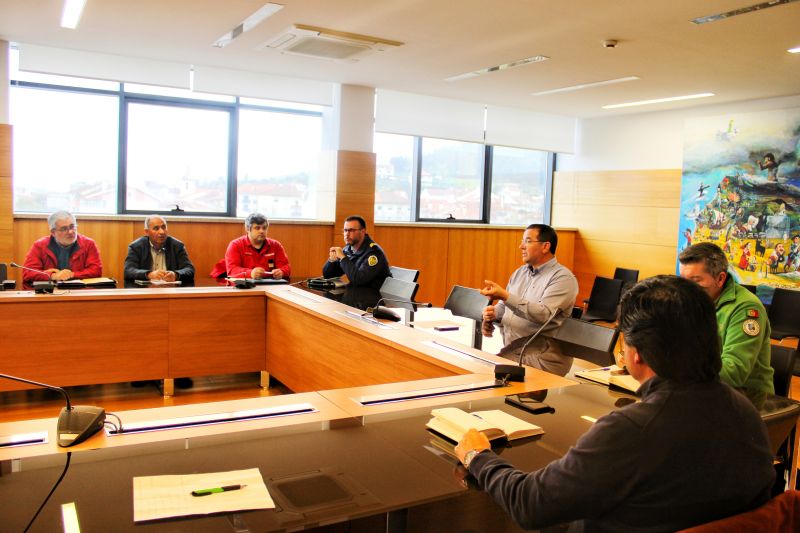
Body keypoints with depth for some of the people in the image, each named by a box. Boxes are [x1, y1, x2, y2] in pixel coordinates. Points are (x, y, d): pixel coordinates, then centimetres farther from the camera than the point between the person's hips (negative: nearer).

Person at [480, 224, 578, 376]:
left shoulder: (563, 278, -7)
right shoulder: (520, 272, 17)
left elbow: (543, 314, -20)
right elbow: (504, 305, 23)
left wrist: (505, 296, -25)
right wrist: (493, 313, -1)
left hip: (541, 357, -7)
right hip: (509, 350, 7)